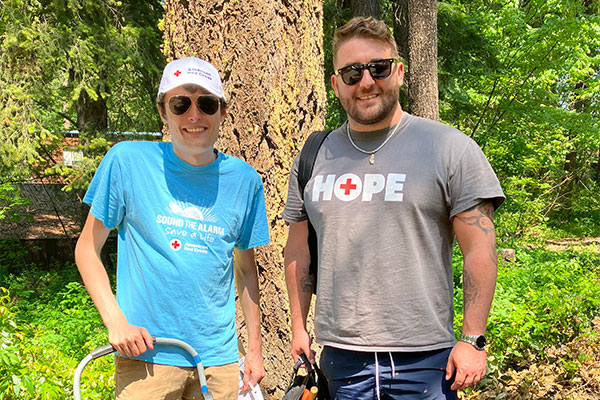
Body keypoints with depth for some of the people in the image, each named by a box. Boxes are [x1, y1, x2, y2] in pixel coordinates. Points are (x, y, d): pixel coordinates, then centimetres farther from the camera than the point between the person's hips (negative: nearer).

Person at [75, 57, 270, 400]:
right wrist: (116, 320, -11)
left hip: (219, 358, 3)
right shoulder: (128, 161, -7)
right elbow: (88, 249, 1)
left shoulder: (245, 180, 0)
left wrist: (255, 349, 10)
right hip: (145, 352, -2)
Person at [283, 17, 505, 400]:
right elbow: (299, 249, 14)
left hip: (424, 357, -3)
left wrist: (473, 339, -8)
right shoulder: (314, 157, 7)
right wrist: (299, 327, 12)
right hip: (340, 355, 3)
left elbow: (480, 249, -5)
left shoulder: (452, 148, -4)